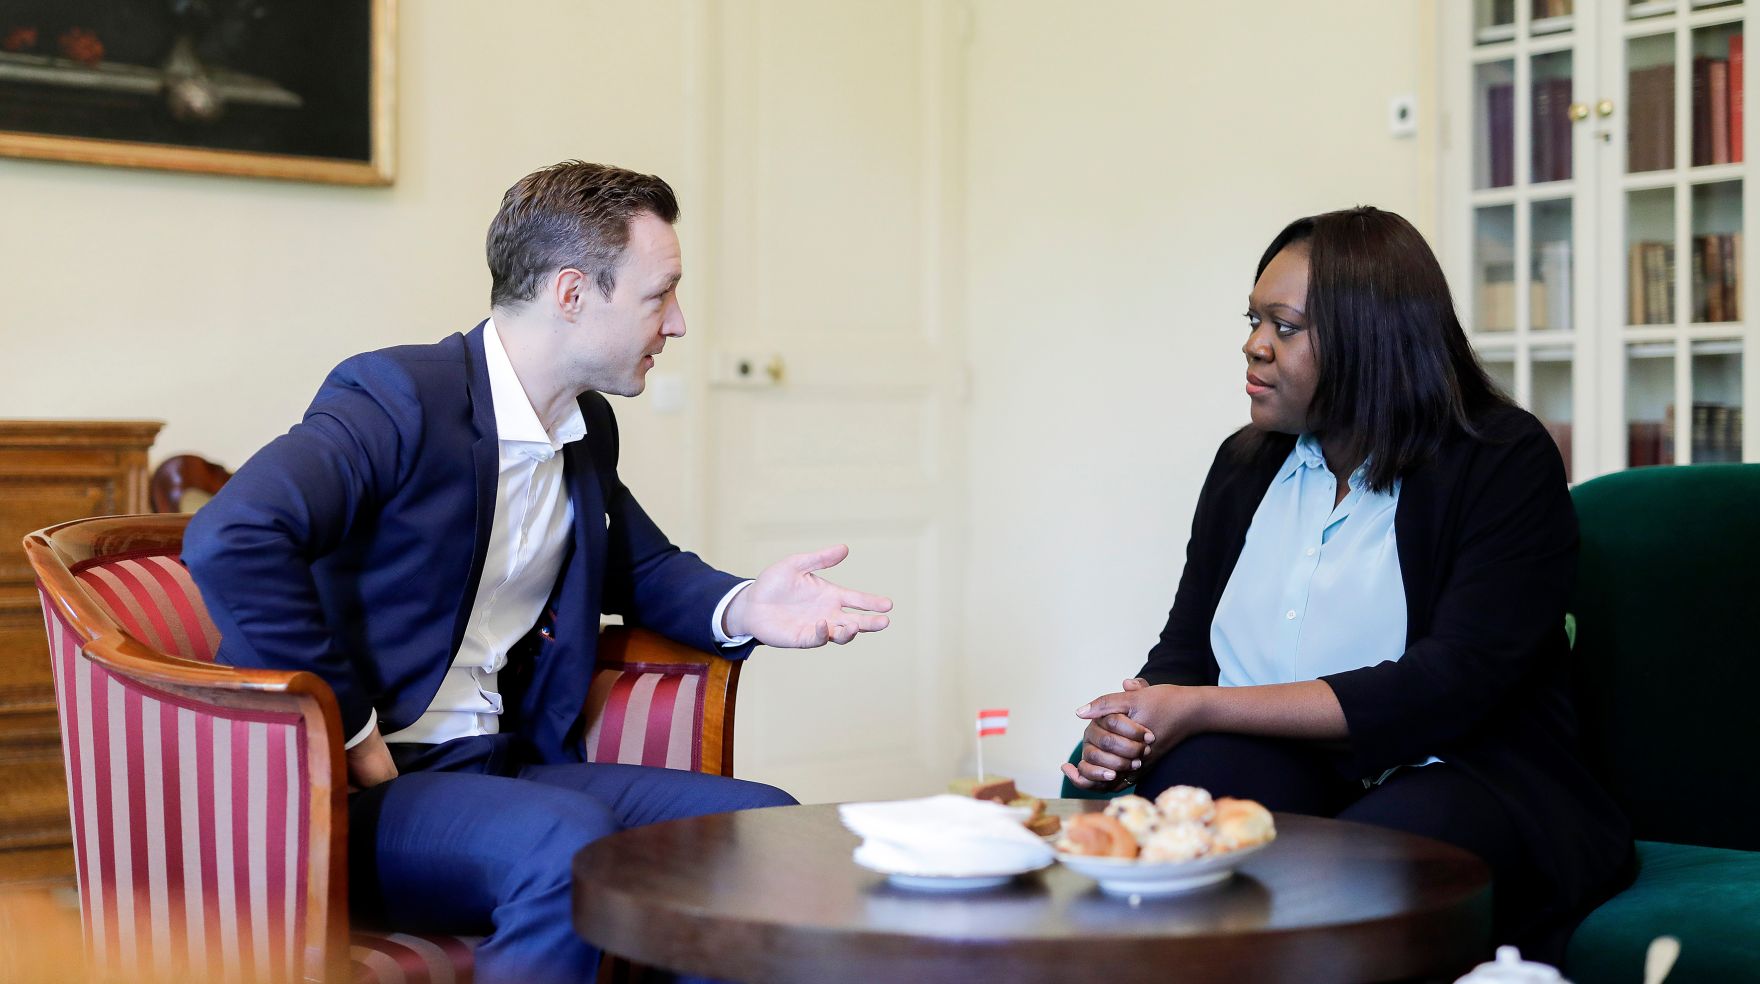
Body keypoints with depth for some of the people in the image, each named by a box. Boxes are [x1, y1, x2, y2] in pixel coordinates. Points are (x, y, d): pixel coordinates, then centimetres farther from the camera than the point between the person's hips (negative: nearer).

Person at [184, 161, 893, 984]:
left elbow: (642, 568, 29)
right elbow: (228, 539, -28)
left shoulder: (587, 428, 13)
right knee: (571, 838, -35)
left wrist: (741, 609, 6)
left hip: (502, 763, 8)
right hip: (360, 790, -8)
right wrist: (350, 730, -23)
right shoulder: (402, 397, -15)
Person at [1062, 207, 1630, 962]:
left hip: (1474, 780, -4)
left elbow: (1450, 686, -18)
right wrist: (1134, 725, -13)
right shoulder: (1245, 462, 14)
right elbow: (1184, 651, 13)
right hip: (1292, 775, 4)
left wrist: (1202, 709, -21)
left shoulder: (1505, 461, -6)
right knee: (1196, 770, -30)